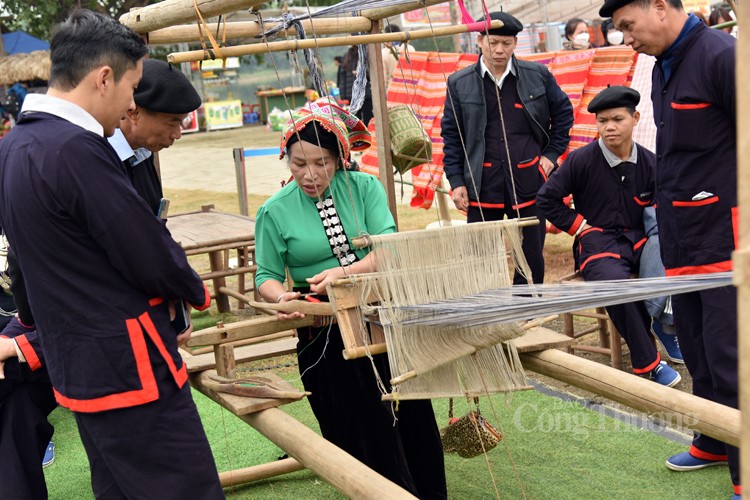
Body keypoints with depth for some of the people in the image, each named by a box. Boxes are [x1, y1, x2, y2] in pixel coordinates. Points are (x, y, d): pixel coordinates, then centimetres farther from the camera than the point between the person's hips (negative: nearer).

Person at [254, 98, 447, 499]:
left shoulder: (364, 188, -2)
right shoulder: (274, 212, -3)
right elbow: (266, 276, 0)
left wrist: (343, 273, -29)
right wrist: (281, 297, -22)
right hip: (326, 333, -1)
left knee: (411, 413, 8)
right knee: (362, 430, 4)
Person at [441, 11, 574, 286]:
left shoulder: (538, 75, 3)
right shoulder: (459, 83, 1)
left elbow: (563, 112, 15)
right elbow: (451, 135, 4)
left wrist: (552, 153, 6)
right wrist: (456, 181, -1)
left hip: (528, 181, 1)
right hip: (482, 184, -1)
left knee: (531, 256, 9)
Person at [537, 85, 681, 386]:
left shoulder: (649, 163, 5)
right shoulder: (582, 160, -4)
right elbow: (546, 199, 1)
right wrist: (581, 227, -2)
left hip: (638, 238, 3)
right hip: (597, 242, -3)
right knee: (616, 283, -37)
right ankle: (647, 363, -22)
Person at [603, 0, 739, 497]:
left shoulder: (723, 56, -16)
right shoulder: (663, 67, 12)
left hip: (725, 238, -9)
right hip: (683, 240, 9)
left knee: (729, 360, -5)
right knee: (697, 350, 18)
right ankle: (714, 443, 34)